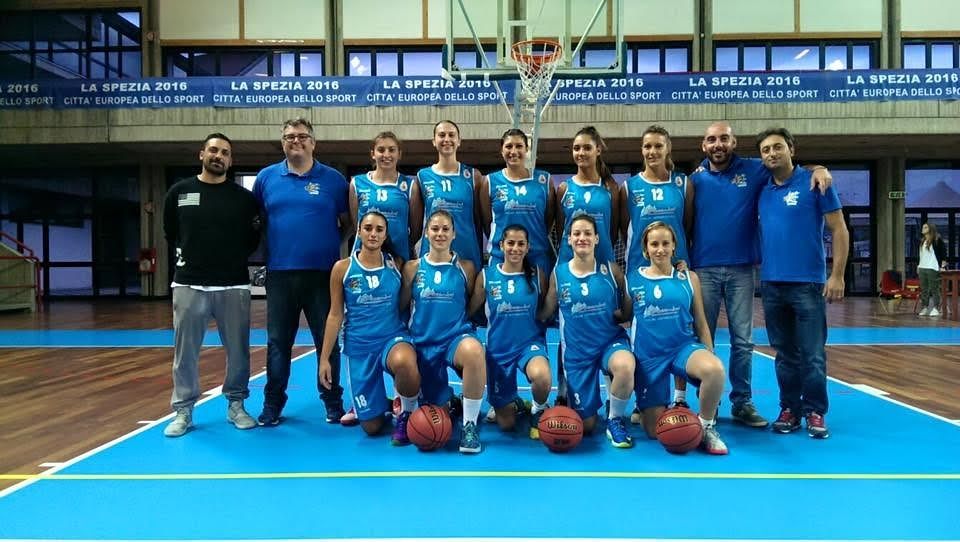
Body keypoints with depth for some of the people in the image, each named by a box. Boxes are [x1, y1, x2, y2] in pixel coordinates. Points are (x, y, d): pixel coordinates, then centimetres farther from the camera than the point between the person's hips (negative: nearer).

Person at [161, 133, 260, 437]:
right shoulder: (179, 192, 5)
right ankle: (183, 411, 15)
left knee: (237, 350, 5)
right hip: (189, 284, 0)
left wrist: (236, 259, 4)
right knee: (185, 351, 4)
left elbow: (254, 238, 11)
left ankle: (236, 405, 20)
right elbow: (171, 233, 16)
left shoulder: (243, 197, 3)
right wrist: (189, 256, 12)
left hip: (234, 286, 0)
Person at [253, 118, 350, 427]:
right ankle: (273, 404, 20)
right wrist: (260, 255, 5)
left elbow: (347, 223, 8)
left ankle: (333, 402, 20)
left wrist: (338, 250, -4)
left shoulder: (333, 179, 2)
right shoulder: (266, 177, 7)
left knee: (328, 341, 7)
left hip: (323, 273, -1)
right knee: (278, 343, 9)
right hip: (280, 273, 1)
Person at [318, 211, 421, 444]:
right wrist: (324, 358, 1)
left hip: (393, 337, 0)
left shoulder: (396, 264, 0)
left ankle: (407, 413, -8)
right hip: (358, 345, 0)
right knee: (372, 426, 2)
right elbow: (335, 315, 2)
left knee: (404, 362, -39)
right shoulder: (342, 268, -2)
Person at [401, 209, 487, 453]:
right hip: (423, 342, 2)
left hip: (457, 337, -2)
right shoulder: (413, 268, 2)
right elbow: (401, 306, 7)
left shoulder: (465, 267, 2)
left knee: (473, 351, -39)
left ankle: (470, 424, -22)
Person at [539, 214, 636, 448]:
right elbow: (544, 314, 6)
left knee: (625, 366, -39)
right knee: (586, 425, 4)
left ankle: (615, 419, -9)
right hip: (576, 350, 1)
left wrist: (621, 314, -15)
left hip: (611, 341, -1)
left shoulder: (611, 270, -4)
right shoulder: (558, 273, -2)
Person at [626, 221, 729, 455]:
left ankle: (706, 427, -8)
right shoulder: (632, 279, 0)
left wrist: (710, 356, 5)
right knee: (655, 431, 0)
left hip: (684, 346, 0)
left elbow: (701, 323, 7)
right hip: (648, 355, 0)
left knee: (715, 369, -36)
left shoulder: (688, 278, 3)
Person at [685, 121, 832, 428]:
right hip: (703, 269, 0)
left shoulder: (753, 170, 3)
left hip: (741, 269, 0)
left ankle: (742, 403, 16)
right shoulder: (696, 179, 4)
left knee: (742, 341, 5)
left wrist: (818, 169, -12)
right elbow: (686, 224, 5)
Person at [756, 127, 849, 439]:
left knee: (812, 354, 0)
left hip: (808, 283, -4)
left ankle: (815, 412, 12)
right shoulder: (762, 190, 9)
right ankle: (789, 409, 20)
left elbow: (839, 230, -4)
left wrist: (837, 275, -10)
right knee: (785, 354, 11)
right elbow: (758, 233, 22)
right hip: (771, 284, 4)